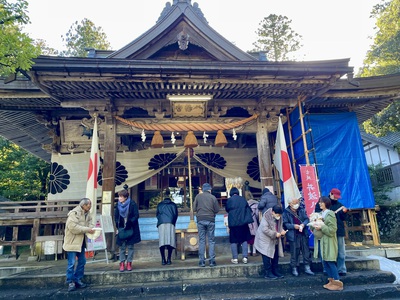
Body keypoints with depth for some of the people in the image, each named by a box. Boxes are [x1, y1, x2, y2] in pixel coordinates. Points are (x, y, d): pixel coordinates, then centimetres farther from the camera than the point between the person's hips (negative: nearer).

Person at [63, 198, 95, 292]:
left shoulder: (87, 214, 6)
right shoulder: (74, 213, -19)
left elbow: (90, 221, 12)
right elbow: (73, 227, -26)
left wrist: (91, 227, -12)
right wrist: (87, 229, -25)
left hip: (81, 242, 8)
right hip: (72, 242, -8)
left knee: (82, 261, 12)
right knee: (72, 263, -2)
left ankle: (78, 280, 26)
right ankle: (70, 282, 12)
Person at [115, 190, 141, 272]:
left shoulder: (132, 204, -7)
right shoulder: (118, 205, 4)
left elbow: (136, 216, -7)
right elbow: (116, 217, 10)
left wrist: (129, 222, -17)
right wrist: (117, 227, 2)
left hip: (131, 229, -3)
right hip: (121, 229, 3)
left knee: (130, 246, 4)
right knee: (122, 247, 3)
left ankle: (129, 263, 13)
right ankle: (122, 263, 11)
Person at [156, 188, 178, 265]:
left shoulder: (160, 204, 16)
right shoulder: (173, 204, 15)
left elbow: (157, 214, 19)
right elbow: (176, 215, 13)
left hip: (161, 224, 1)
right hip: (170, 224, 0)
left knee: (162, 241, -1)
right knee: (170, 241, 0)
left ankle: (163, 260, -3)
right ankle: (169, 259, -2)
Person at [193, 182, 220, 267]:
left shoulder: (198, 196, 2)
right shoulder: (213, 197, 0)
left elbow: (194, 209, 2)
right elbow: (217, 210, 0)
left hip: (200, 220, 1)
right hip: (210, 220, -1)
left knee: (201, 241, 5)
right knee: (211, 240, 5)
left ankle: (202, 261, 5)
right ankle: (212, 260, 4)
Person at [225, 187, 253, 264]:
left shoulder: (229, 200, -5)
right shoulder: (243, 199, 5)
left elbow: (227, 209, 9)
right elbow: (249, 209, 11)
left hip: (233, 223, -3)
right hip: (243, 222, 3)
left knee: (233, 241, 6)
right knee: (244, 240, 12)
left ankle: (235, 258, 6)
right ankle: (244, 257, 8)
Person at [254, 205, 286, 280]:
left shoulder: (279, 218, 1)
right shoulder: (266, 217, -23)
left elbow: (280, 226, 16)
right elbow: (265, 229, -26)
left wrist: (282, 231, -6)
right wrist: (275, 234, -23)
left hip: (275, 241, 8)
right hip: (265, 241, -8)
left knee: (276, 256, 14)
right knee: (267, 257, -2)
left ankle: (275, 271, 27)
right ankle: (268, 273, 8)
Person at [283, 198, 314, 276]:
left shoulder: (302, 210, 5)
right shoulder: (286, 212, -7)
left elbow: (307, 219, 6)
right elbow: (285, 224, -8)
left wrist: (303, 224, -14)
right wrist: (294, 226, -21)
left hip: (303, 234, 4)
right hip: (293, 236, -4)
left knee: (306, 251, 11)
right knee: (294, 253, 4)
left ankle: (307, 268, 24)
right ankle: (294, 269, 18)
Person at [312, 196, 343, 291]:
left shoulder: (330, 214, -12)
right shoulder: (320, 214, 13)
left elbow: (332, 230, -17)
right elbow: (315, 227, 18)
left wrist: (321, 227, -21)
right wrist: (314, 226, -4)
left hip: (328, 242, -8)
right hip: (320, 241, 8)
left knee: (330, 262, -5)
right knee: (325, 262, 10)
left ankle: (337, 283, 4)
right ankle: (331, 281, 20)